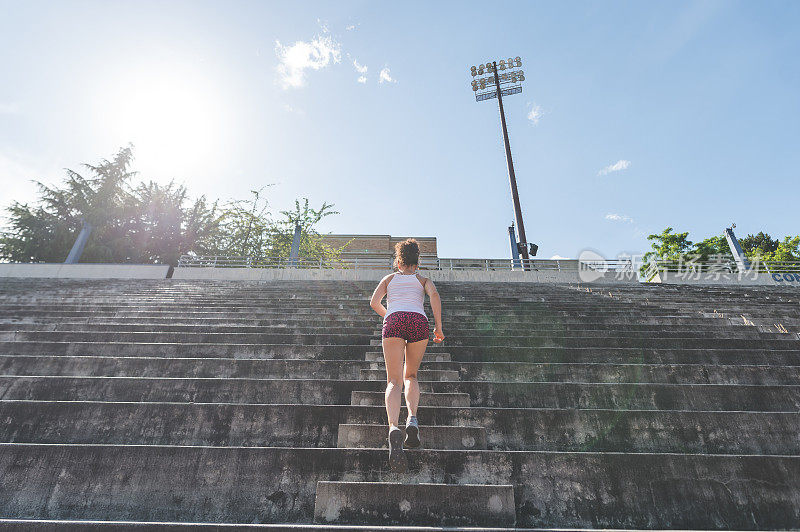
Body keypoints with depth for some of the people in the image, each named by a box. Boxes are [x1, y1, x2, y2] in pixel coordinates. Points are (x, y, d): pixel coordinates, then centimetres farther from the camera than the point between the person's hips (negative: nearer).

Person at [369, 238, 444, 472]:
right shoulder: (423, 280, 26)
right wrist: (438, 327, 5)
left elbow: (374, 303, 16)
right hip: (419, 321, 1)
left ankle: (393, 428, -32)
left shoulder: (389, 278, 28)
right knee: (410, 376, 17)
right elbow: (434, 296, 4)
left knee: (394, 381, -6)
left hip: (394, 321, 0)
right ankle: (412, 419, -8)